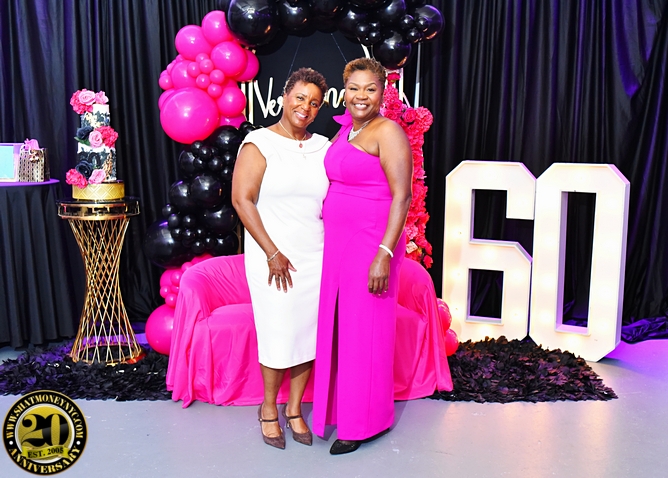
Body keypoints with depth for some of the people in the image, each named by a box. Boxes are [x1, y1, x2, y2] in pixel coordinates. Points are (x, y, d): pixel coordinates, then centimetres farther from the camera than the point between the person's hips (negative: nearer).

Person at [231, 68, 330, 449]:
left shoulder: (323, 147, 9)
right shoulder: (260, 143, -5)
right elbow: (242, 199, -12)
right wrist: (272, 253, -13)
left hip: (316, 257, 5)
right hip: (272, 257, -4)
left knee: (308, 331, 9)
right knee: (279, 334, 2)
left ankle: (295, 409, 28)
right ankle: (269, 407, 26)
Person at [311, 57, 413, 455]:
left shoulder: (387, 131, -13)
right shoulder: (345, 129, 12)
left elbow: (401, 196, -18)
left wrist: (384, 254, -25)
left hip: (369, 245, -8)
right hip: (338, 243, 8)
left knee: (364, 330, 3)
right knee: (338, 326, 15)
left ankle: (364, 421, 21)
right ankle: (344, 407, 33)